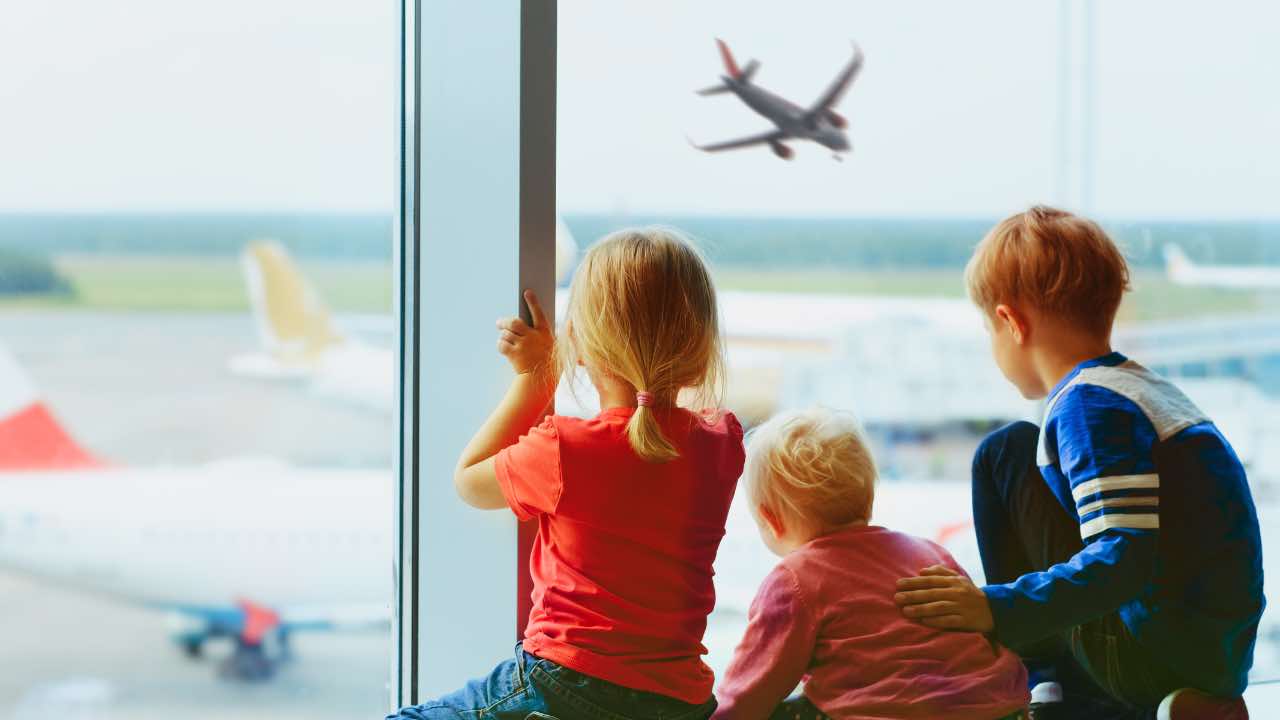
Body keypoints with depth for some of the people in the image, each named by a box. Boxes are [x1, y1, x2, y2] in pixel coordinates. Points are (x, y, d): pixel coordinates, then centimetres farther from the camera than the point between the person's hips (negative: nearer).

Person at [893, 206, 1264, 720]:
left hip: (1155, 655, -10)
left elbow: (1126, 557, -26)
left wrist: (1002, 607, -30)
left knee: (1007, 455, -2)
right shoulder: (1144, 387, 16)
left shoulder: (1090, 404, -15)